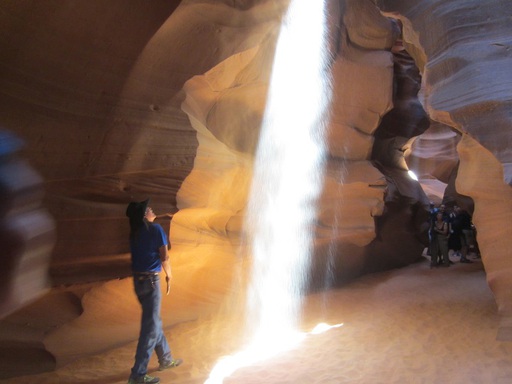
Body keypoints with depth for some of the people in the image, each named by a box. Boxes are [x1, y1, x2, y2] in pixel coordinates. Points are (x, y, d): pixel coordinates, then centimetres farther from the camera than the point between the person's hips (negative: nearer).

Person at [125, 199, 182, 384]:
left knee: (154, 321, 19)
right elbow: (164, 256, -10)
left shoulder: (135, 232, 8)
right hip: (150, 280, -7)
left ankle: (166, 359, 35)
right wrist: (169, 275, 5)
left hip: (138, 280, 8)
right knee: (150, 326, -1)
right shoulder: (155, 229, -9)